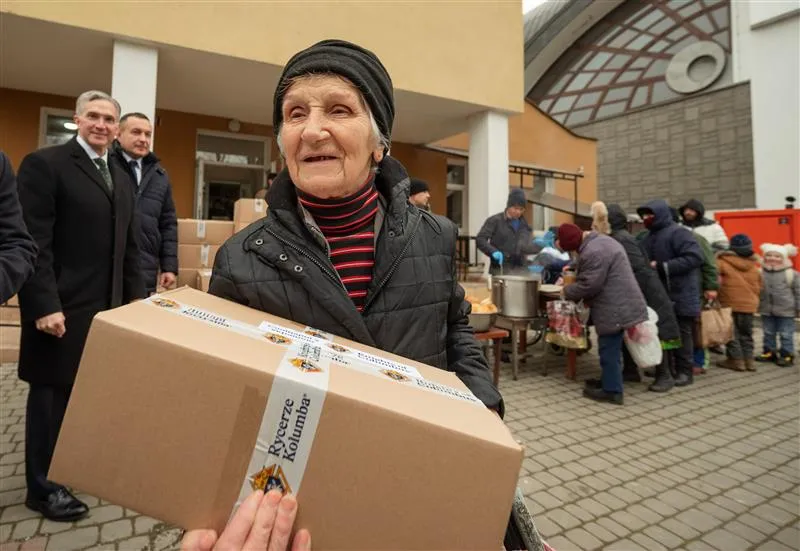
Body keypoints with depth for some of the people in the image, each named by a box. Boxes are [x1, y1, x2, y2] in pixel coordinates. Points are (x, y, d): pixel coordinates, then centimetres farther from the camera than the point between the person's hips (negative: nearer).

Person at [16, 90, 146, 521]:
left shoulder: (122, 179, 15)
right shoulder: (45, 164, -6)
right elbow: (34, 242, -14)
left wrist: (136, 300, 11)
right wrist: (44, 305, -19)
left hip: (109, 306, 6)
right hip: (62, 307, -6)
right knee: (52, 393, 7)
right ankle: (43, 486, 24)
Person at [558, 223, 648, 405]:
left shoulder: (593, 252, -23)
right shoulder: (600, 240, 13)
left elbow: (589, 285, -23)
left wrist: (567, 292, -8)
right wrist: (574, 270, 17)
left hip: (614, 308, -11)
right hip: (619, 304, 11)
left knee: (609, 349, -1)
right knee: (610, 348, 19)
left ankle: (612, 390, 9)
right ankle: (609, 381, 30)